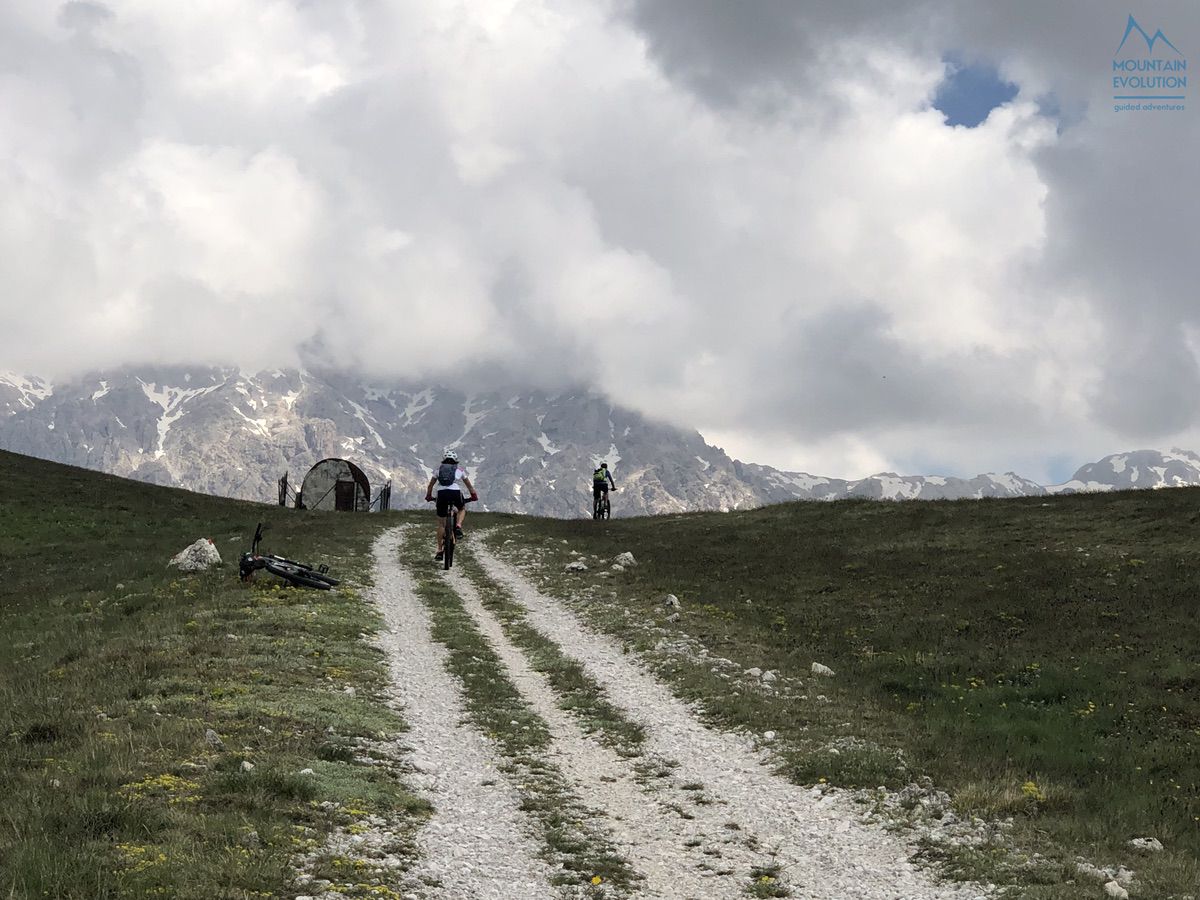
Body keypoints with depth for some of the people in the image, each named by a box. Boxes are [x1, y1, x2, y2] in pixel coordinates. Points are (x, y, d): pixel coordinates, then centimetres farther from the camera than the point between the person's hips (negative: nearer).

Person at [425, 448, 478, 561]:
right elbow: (469, 485, 30)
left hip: (441, 494, 1)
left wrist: (428, 496, 44)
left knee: (441, 523, 13)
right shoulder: (459, 469, 21)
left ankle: (440, 551, 12)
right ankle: (458, 526, 3)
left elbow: (430, 485, 29)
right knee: (462, 509, 32)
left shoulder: (439, 469, 23)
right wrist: (474, 495, 45)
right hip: (455, 493, -1)